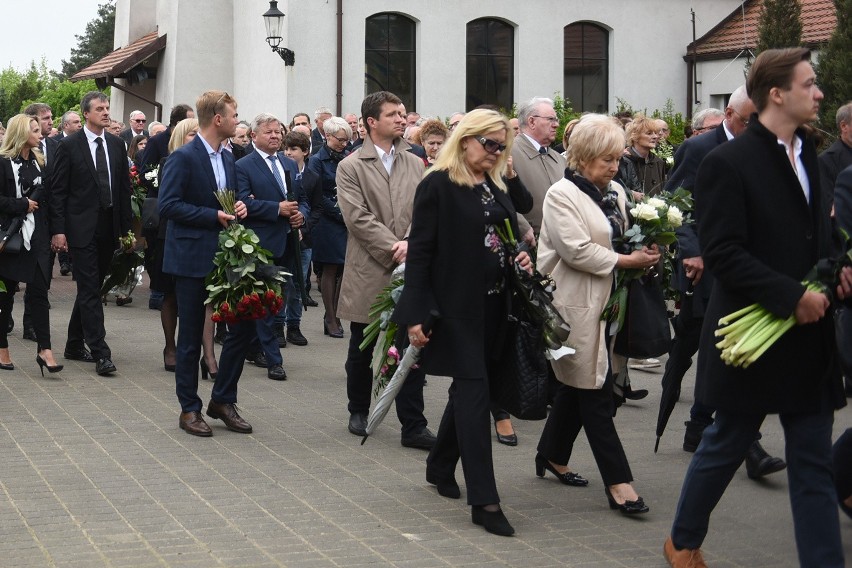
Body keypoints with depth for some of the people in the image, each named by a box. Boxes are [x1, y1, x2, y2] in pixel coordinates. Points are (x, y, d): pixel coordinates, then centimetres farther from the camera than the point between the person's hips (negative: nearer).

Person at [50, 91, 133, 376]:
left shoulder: (117, 145, 9)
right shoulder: (69, 146, -4)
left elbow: (125, 188, 13)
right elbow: (58, 191, -4)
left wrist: (126, 227, 8)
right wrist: (58, 230, -11)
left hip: (108, 228, 5)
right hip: (82, 228, -5)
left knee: (90, 288, 14)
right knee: (90, 290, -8)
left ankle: (74, 345, 26)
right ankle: (100, 353, -10)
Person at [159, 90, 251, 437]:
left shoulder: (227, 158, 12)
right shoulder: (183, 158, -12)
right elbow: (168, 206, -18)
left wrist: (238, 208, 1)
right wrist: (214, 216, -20)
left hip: (225, 255, 7)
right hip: (193, 257, -7)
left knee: (244, 324, 5)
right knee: (191, 338, 3)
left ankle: (223, 400, 18)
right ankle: (189, 409, 13)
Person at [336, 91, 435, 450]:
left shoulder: (415, 165, 10)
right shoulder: (351, 167, -1)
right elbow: (357, 218, -11)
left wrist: (412, 244, -15)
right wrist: (394, 248, -17)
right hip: (369, 272, -2)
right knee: (361, 351, 11)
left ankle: (413, 426, 2)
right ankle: (358, 410, 30)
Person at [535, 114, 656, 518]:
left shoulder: (615, 193, 11)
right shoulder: (562, 195, -12)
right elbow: (578, 250, -20)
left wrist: (646, 253, 0)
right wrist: (627, 261, -17)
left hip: (604, 303, 8)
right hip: (575, 305, -8)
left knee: (577, 385, 16)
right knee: (594, 391, -6)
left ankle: (553, 457, 31)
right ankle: (617, 481, -6)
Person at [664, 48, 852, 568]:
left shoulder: (809, 159, 10)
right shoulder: (728, 164, -13)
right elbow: (723, 253, -18)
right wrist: (791, 296, -23)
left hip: (809, 339, 6)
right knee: (726, 447, 11)